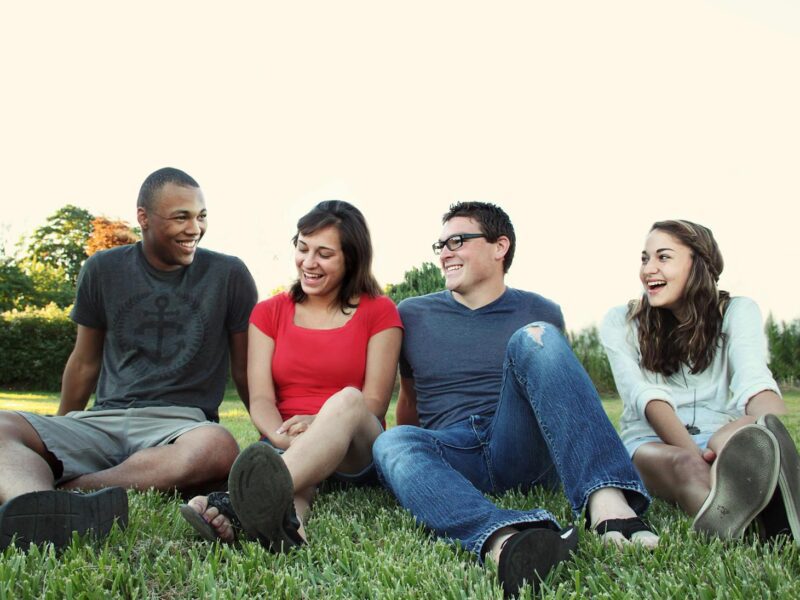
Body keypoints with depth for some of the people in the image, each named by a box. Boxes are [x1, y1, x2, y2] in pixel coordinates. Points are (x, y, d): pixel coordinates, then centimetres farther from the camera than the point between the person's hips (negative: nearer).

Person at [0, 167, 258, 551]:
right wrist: (59, 442, 26)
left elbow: (245, 369, 13)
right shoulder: (103, 270, 11)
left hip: (180, 424, -2)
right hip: (103, 421, 3)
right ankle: (40, 510, -58)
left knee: (217, 447, -39)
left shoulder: (228, 275, 5)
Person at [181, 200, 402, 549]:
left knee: (347, 400, -37)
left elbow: (374, 401, 0)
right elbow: (260, 399, 2)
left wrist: (324, 423, -22)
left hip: (355, 454, -1)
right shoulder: (269, 313, 15)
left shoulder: (378, 312, 9)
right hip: (286, 446, 2)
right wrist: (282, 436, -21)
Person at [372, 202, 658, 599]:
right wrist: (413, 458, 22)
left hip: (523, 452, 0)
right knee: (390, 443, -33)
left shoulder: (539, 313, 14)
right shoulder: (413, 316, 16)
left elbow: (560, 388, 23)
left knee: (534, 338, -24)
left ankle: (609, 504, -45)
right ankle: (505, 541, -62)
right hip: (455, 457, 1)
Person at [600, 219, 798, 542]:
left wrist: (772, 440, -39)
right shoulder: (620, 323, 7)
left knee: (734, 436, -37)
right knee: (683, 464, -39)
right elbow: (643, 394, -12)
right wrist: (693, 453, -33)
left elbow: (754, 380, -14)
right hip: (653, 442, -1)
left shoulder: (736, 312, 7)